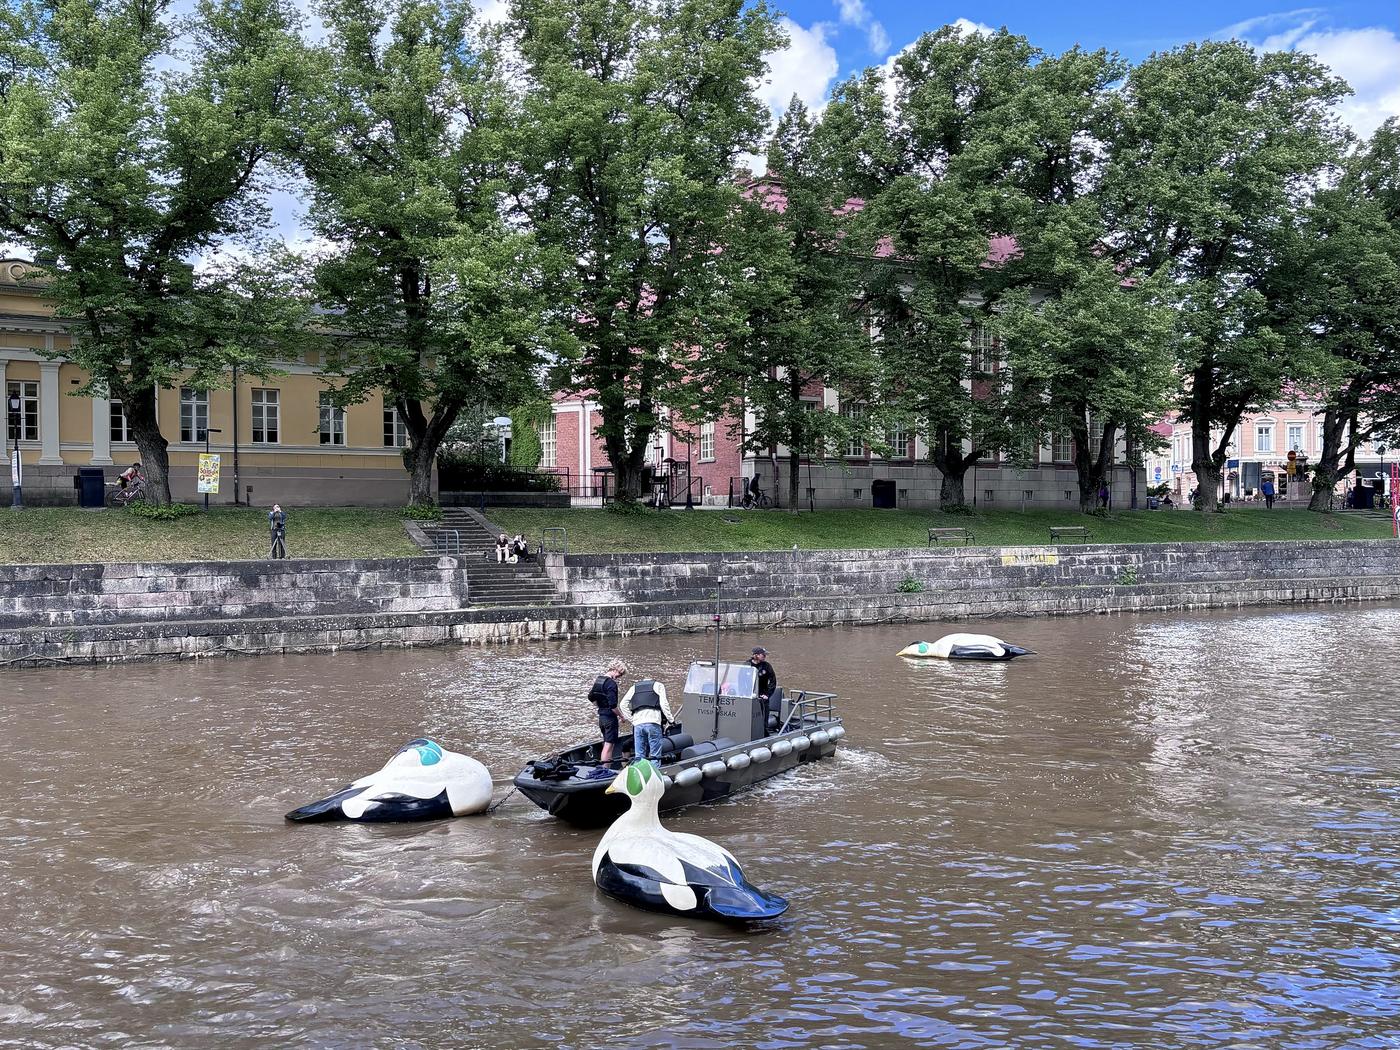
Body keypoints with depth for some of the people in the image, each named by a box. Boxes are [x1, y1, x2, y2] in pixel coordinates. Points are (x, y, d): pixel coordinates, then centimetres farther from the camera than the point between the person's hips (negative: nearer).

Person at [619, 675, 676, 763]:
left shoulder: (634, 688, 25)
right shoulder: (658, 685, 15)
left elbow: (623, 705, 17)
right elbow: (664, 704, 1)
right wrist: (671, 719, 6)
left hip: (637, 724, 3)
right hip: (653, 722, -3)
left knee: (639, 756, 4)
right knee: (655, 756, -3)